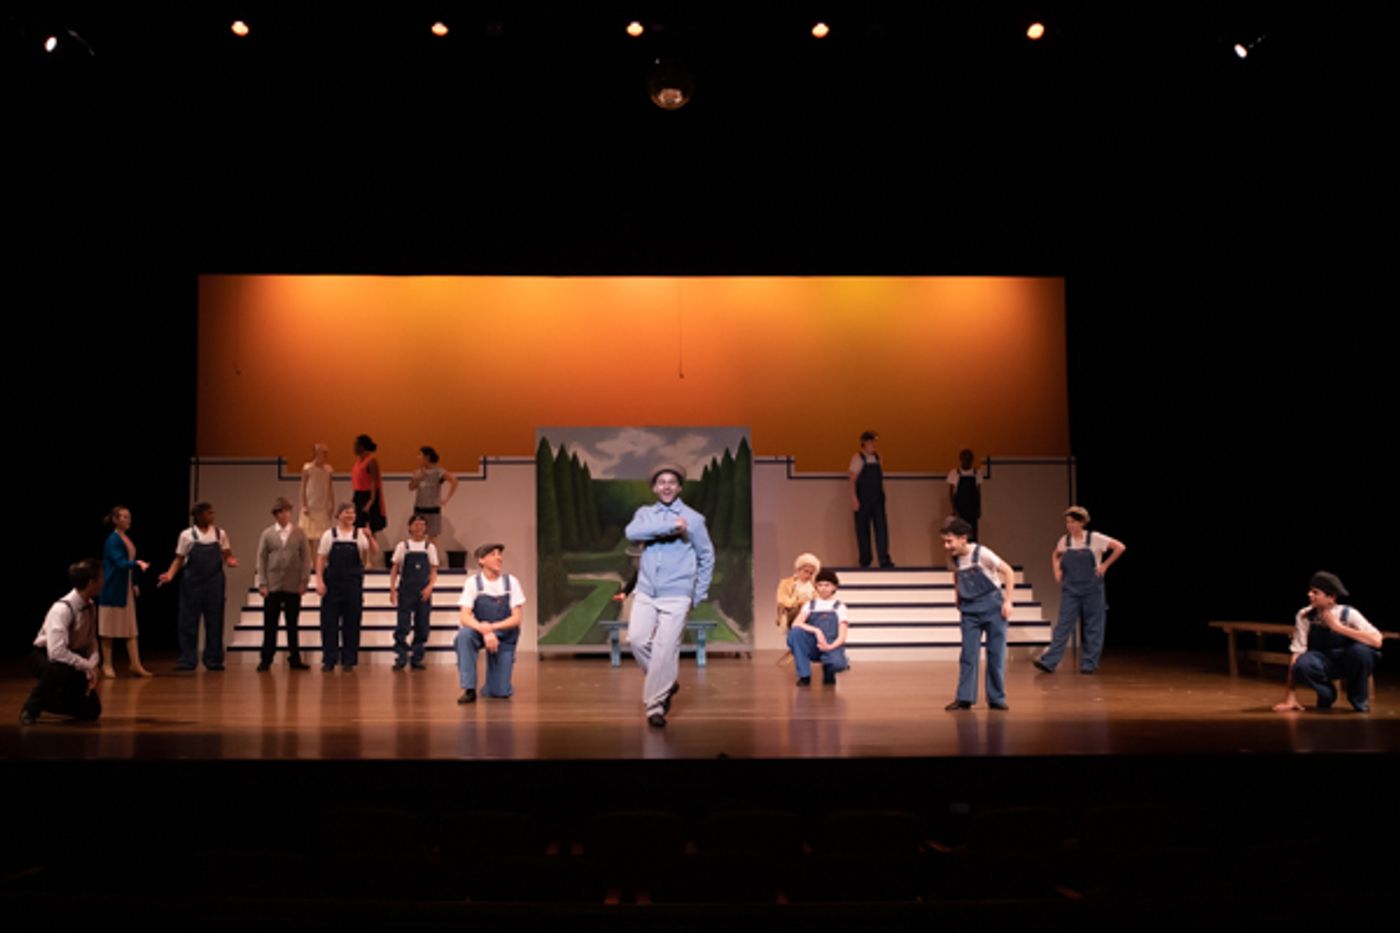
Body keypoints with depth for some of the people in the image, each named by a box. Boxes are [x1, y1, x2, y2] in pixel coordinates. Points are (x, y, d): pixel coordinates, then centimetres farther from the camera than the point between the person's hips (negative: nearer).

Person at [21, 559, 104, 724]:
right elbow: (57, 652, -38)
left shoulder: (91, 606, -7)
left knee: (91, 711, 2)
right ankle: (30, 709, -17)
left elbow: (91, 643, 2)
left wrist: (93, 668, -14)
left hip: (71, 658, 7)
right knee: (61, 669, -43)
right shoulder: (62, 609, -30)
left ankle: (45, 701, 27)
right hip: (44, 656, -7)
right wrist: (87, 666, -30)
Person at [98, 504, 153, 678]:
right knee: (109, 630, 2)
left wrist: (134, 585, 15)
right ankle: (107, 665, 11)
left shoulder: (127, 538, 11)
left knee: (131, 629, 5)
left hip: (126, 589, 8)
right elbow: (121, 563, -23)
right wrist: (138, 563, -40)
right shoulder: (112, 540, -12)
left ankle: (135, 665, 5)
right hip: (113, 589, -8)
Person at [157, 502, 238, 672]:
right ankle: (187, 661, 9)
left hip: (214, 583, 2)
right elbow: (179, 559, 1)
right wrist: (170, 574, -14)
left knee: (214, 622, 5)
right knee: (188, 622, 1)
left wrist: (229, 560, -14)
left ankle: (213, 660, 14)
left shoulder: (220, 533, 4)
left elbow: (226, 554, 8)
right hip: (192, 583, -2)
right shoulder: (187, 535, -2)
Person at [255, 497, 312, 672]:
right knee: (270, 625, 2)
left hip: (293, 586, 0)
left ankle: (294, 659, 11)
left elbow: (305, 559, 3)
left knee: (292, 625, 6)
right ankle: (266, 659, 8)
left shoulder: (299, 533, 5)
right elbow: (261, 559, 3)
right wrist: (262, 583, -4)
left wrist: (304, 581, -4)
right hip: (272, 586, 0)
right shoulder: (267, 534, 5)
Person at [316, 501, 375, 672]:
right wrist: (320, 581, -5)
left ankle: (348, 660, 12)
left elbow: (373, 551, -10)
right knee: (329, 621, 1)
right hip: (332, 582, 0)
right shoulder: (329, 535, 3)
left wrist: (369, 537, -27)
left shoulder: (360, 534, 3)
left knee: (351, 622, 3)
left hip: (353, 583, 0)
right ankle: (329, 659, 11)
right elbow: (321, 558, 4)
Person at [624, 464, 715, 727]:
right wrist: (669, 527, -22)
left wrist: (699, 595, 6)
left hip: (676, 596, -3)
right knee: (637, 639, -6)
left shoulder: (693, 518, 2)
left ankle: (655, 704, 5)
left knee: (665, 650, -7)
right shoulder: (645, 513, 7)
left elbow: (707, 557, 9)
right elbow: (632, 532, -16)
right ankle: (667, 682, 18)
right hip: (645, 592, 3)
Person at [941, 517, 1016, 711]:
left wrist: (1007, 601, -12)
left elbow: (1008, 572, -11)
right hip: (970, 611, 4)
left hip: (992, 608, -4)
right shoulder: (953, 558, -1)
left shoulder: (981, 553, -16)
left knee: (996, 654, 1)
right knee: (968, 654, -1)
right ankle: (964, 698, 4)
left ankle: (996, 698, 11)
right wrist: (959, 600, 13)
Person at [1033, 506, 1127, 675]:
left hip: (1092, 590, -2)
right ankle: (1049, 662, -9)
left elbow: (1120, 547, -6)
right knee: (1063, 624, -4)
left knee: (1093, 627, 3)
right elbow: (1055, 556, 23)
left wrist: (1105, 565, -8)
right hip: (1070, 590, 2)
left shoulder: (1095, 538, -7)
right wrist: (1057, 570, 7)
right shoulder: (1064, 541, 4)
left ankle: (1088, 663, 12)